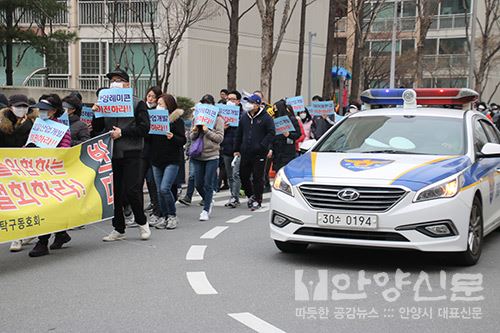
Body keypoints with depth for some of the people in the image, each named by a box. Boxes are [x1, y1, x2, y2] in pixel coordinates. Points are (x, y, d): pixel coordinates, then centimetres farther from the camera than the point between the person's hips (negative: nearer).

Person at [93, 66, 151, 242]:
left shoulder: (138, 104, 0)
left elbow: (144, 128, -9)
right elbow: (97, 128, 15)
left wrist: (122, 132, -16)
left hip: (130, 154, -4)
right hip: (111, 154, 5)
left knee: (132, 190, -8)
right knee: (114, 192, 6)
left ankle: (142, 222, 14)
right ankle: (119, 229, 16)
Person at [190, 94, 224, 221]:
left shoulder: (218, 119, -3)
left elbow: (220, 138, -9)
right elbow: (192, 137, 11)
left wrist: (207, 131, -19)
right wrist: (195, 131, -10)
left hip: (212, 156, -4)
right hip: (198, 155, 4)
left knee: (208, 184, -2)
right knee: (198, 184, 7)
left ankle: (206, 210, 7)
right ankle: (209, 201, 32)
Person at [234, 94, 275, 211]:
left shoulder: (266, 118, -6)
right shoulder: (244, 117, 11)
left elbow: (271, 133, -8)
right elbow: (239, 134, 16)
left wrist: (262, 146, -15)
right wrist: (237, 149, 12)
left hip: (259, 154, -5)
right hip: (245, 153, 6)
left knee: (258, 178, 0)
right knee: (243, 175, 9)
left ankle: (257, 200, 10)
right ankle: (251, 195, 29)